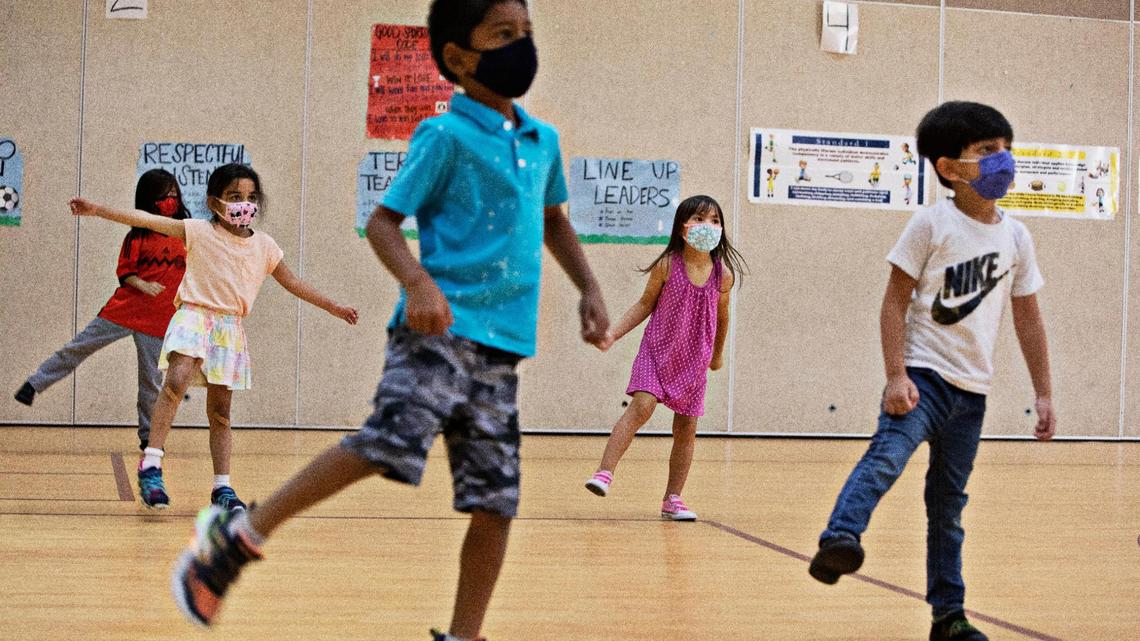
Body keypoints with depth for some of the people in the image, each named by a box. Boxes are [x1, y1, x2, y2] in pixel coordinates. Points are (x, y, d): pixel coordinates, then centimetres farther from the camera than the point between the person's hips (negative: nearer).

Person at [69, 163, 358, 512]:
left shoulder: (264, 246, 10)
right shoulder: (199, 232, -1)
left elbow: (293, 283, 21)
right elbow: (147, 220, -9)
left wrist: (333, 307, 21)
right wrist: (97, 210, -17)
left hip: (230, 331, 4)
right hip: (195, 316, -4)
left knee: (220, 411, 6)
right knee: (177, 380, -29)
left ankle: (222, 487, 13)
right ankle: (151, 463, -28)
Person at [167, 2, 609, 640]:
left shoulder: (543, 140, 16)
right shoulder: (446, 137, -4)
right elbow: (382, 221, -6)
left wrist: (589, 287, 23)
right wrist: (419, 282, -23)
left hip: (501, 347, 7)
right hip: (438, 327, -6)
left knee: (495, 499, 2)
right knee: (393, 441, -25)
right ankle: (236, 536, -11)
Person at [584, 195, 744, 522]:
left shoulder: (723, 274, -4)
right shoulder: (667, 266, -9)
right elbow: (645, 304, 1)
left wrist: (718, 354, 23)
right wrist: (614, 333, -7)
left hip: (693, 361, 3)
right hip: (658, 352, -3)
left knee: (686, 428, 6)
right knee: (641, 406, -23)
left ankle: (672, 500, 17)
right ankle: (604, 473, -24)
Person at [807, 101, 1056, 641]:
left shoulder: (1016, 237, 8)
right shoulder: (932, 224, -6)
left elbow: (1027, 319, 14)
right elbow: (895, 302, -7)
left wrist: (1044, 394, 13)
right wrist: (896, 376, -17)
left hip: (972, 391, 5)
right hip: (924, 374, -5)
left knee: (948, 506, 12)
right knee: (888, 455, -32)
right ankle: (840, 540, -48)